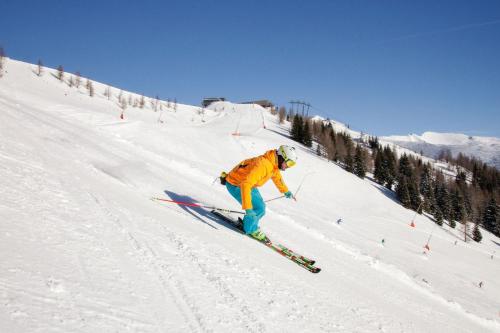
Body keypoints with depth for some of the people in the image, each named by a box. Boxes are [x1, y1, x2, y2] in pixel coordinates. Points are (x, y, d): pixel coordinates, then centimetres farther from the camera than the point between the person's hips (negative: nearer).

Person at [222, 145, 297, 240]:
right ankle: (250, 229, 7)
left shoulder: (274, 164, -6)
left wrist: (286, 191, 33)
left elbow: (277, 177, 19)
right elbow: (245, 185, -43)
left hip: (249, 184, 9)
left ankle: (248, 223, 35)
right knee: (258, 208, -14)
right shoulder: (262, 165, -36)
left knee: (261, 207, 13)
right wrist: (248, 208, -47)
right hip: (235, 185, -9)